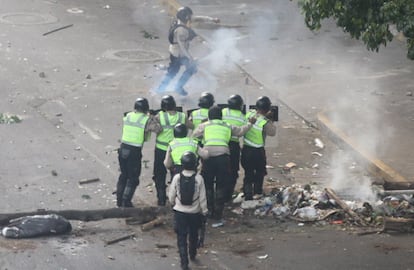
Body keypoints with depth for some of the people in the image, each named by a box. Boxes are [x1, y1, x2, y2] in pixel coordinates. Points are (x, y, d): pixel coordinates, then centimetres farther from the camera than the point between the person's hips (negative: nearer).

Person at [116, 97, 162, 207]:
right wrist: (152, 119, 1)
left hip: (123, 149, 5)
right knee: (133, 179, 7)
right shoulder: (147, 120, -11)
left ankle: (120, 200, 27)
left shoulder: (127, 116, 4)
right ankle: (126, 203, 3)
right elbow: (158, 129, -17)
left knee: (123, 175, 21)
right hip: (134, 152, -5)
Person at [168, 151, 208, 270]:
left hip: (180, 212, -1)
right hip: (195, 212, 1)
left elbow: (171, 196, -3)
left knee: (182, 238, 4)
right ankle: (192, 255, 44)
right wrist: (204, 211, 4)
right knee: (193, 235, 24)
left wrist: (173, 204, 19)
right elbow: (202, 198, -9)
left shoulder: (177, 178, -12)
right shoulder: (199, 178, -14)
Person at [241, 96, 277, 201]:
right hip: (258, 151, -4)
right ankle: (258, 191, 29)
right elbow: (272, 132, -8)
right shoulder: (265, 122, -21)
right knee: (260, 172, 20)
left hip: (246, 149, 4)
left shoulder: (249, 114, -7)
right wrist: (271, 120, -3)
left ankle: (248, 194, 6)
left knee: (248, 173, 13)